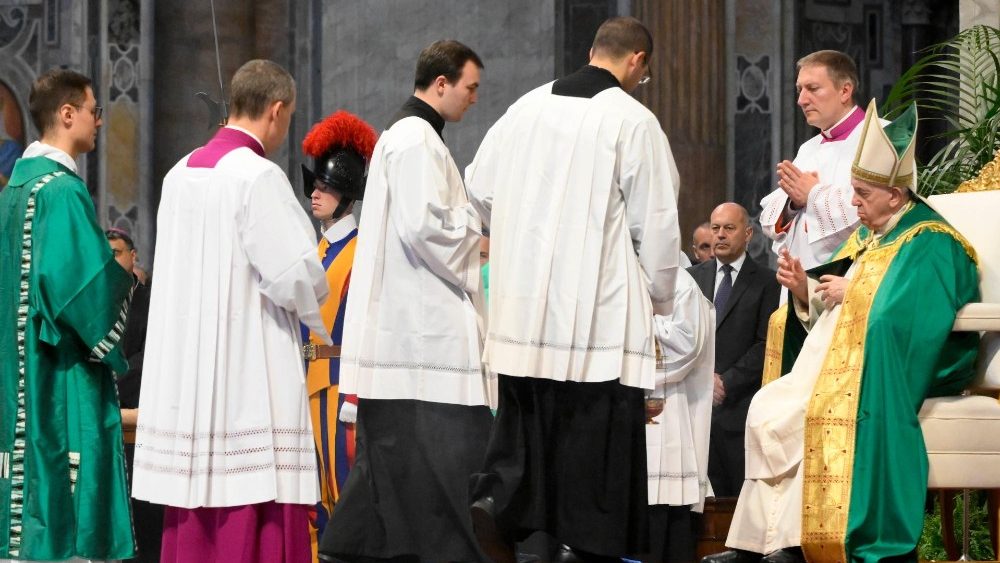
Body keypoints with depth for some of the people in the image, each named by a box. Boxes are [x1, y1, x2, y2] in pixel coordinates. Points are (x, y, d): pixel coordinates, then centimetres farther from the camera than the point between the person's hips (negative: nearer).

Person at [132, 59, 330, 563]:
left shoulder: (180, 174, 11)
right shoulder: (258, 176, -12)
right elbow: (295, 273, -16)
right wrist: (314, 312, 7)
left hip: (184, 376, 8)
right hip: (250, 377, -8)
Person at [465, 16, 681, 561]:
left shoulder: (526, 107, 6)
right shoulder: (633, 121, -9)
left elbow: (479, 192, 14)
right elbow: (657, 224, -6)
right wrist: (660, 298, 11)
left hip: (522, 304, 5)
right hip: (600, 309, -5)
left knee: (525, 424, 14)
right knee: (596, 433, 1)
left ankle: (495, 503, -8)